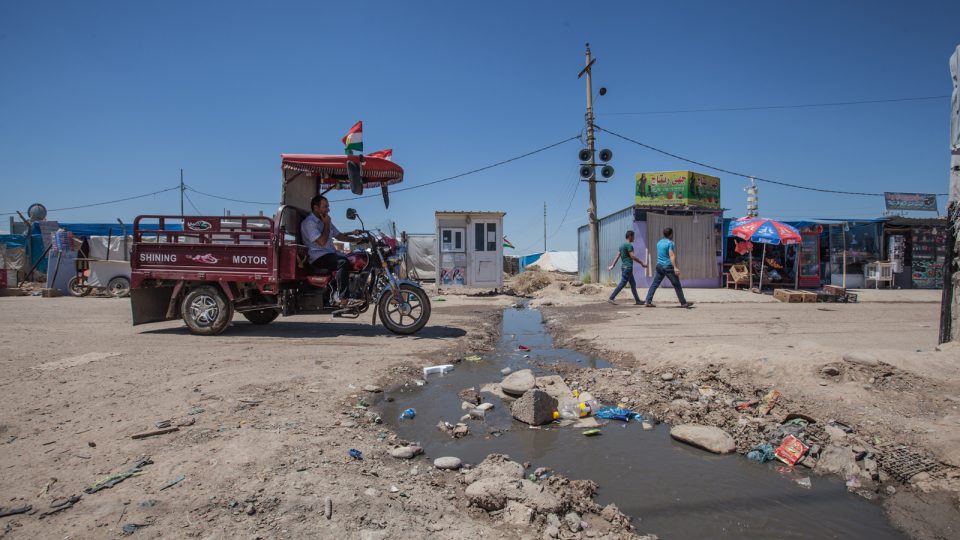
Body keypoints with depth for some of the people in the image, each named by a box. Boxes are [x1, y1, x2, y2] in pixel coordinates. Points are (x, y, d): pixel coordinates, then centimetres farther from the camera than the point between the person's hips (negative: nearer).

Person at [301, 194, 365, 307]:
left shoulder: (325, 221, 21)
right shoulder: (309, 222, -8)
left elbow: (339, 236, 22)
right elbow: (322, 242, -18)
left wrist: (356, 239, 8)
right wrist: (326, 224, -9)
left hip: (331, 254, 9)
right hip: (317, 258, -9)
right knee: (343, 262, -32)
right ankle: (342, 298, -33)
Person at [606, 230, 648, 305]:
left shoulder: (622, 245, 15)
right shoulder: (629, 245, -12)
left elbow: (617, 256, 11)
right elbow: (632, 256, -17)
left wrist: (612, 265, 7)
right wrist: (642, 263, -12)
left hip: (624, 266, 10)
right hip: (628, 267, -10)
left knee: (633, 284, 14)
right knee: (622, 284, -9)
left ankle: (637, 300, 18)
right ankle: (611, 298, -11)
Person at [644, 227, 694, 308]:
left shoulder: (659, 242, 13)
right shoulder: (670, 243, -10)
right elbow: (671, 256, -19)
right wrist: (675, 267, -26)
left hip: (659, 265, 7)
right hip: (668, 266, -7)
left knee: (655, 284, 5)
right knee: (677, 285, 2)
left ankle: (648, 302, -2)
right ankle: (683, 303, 7)